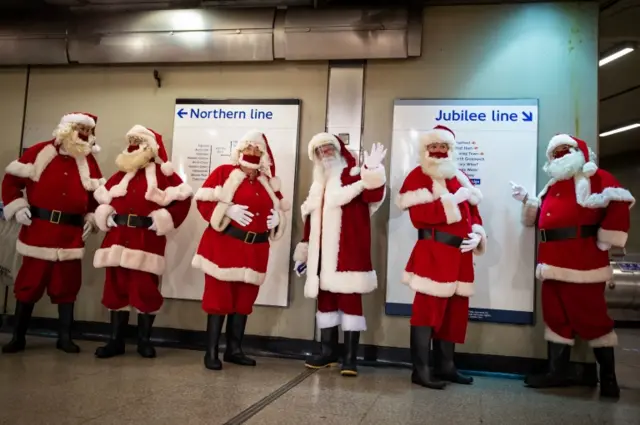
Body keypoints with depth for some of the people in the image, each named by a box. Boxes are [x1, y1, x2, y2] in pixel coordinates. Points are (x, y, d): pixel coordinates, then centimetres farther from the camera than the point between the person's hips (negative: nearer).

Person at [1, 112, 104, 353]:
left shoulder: (89, 162, 8)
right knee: (29, 283, 6)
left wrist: (91, 218, 5)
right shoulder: (38, 152, -1)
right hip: (38, 231, -2)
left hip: (71, 234, 3)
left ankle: (64, 337, 18)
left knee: (67, 285, 7)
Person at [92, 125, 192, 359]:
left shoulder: (162, 174, -2)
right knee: (116, 288, 9)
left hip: (147, 241, -5)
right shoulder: (121, 173, 15)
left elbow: (183, 199, -9)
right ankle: (116, 341, 20)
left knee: (145, 290, 0)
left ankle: (144, 340, 16)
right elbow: (103, 197, 22)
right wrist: (107, 217, 6)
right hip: (118, 239, 6)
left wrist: (163, 220, -14)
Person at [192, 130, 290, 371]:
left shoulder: (269, 182, 14)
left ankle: (234, 350, 22)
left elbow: (281, 209, 21)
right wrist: (228, 209, -19)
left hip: (255, 250, 5)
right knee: (219, 297, -1)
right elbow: (203, 200, -8)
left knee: (244, 300, 11)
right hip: (224, 246, -5)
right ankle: (211, 352, 8)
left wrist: (277, 217, 0)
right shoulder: (224, 172, 0)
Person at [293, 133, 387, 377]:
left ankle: (350, 358, 1)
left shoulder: (354, 176, -1)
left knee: (349, 299, -5)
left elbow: (374, 194, -21)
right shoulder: (318, 185, 20)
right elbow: (310, 220, 22)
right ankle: (328, 352, 22)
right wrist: (304, 252, 22)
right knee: (325, 299, 11)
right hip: (323, 253, 7)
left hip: (347, 252, -7)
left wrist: (373, 170, -38)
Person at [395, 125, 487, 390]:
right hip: (432, 253, -7)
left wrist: (477, 235, 2)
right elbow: (420, 216, -17)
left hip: (460, 254, 8)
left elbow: (473, 212, 22)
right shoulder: (417, 177, -3)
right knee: (428, 309, -7)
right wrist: (453, 199, -15)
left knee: (455, 310, 11)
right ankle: (421, 370, -1)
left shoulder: (460, 177, 19)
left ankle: (445, 366, 23)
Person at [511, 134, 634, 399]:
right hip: (553, 262, 8)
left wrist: (604, 240, -16)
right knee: (556, 316, 11)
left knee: (591, 317, 0)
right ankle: (557, 372, 21)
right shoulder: (552, 185, 20)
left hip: (583, 262, -8)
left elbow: (620, 205, -16)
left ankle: (608, 376, 15)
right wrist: (526, 200, 10)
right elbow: (540, 218, 24)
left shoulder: (594, 178, -3)